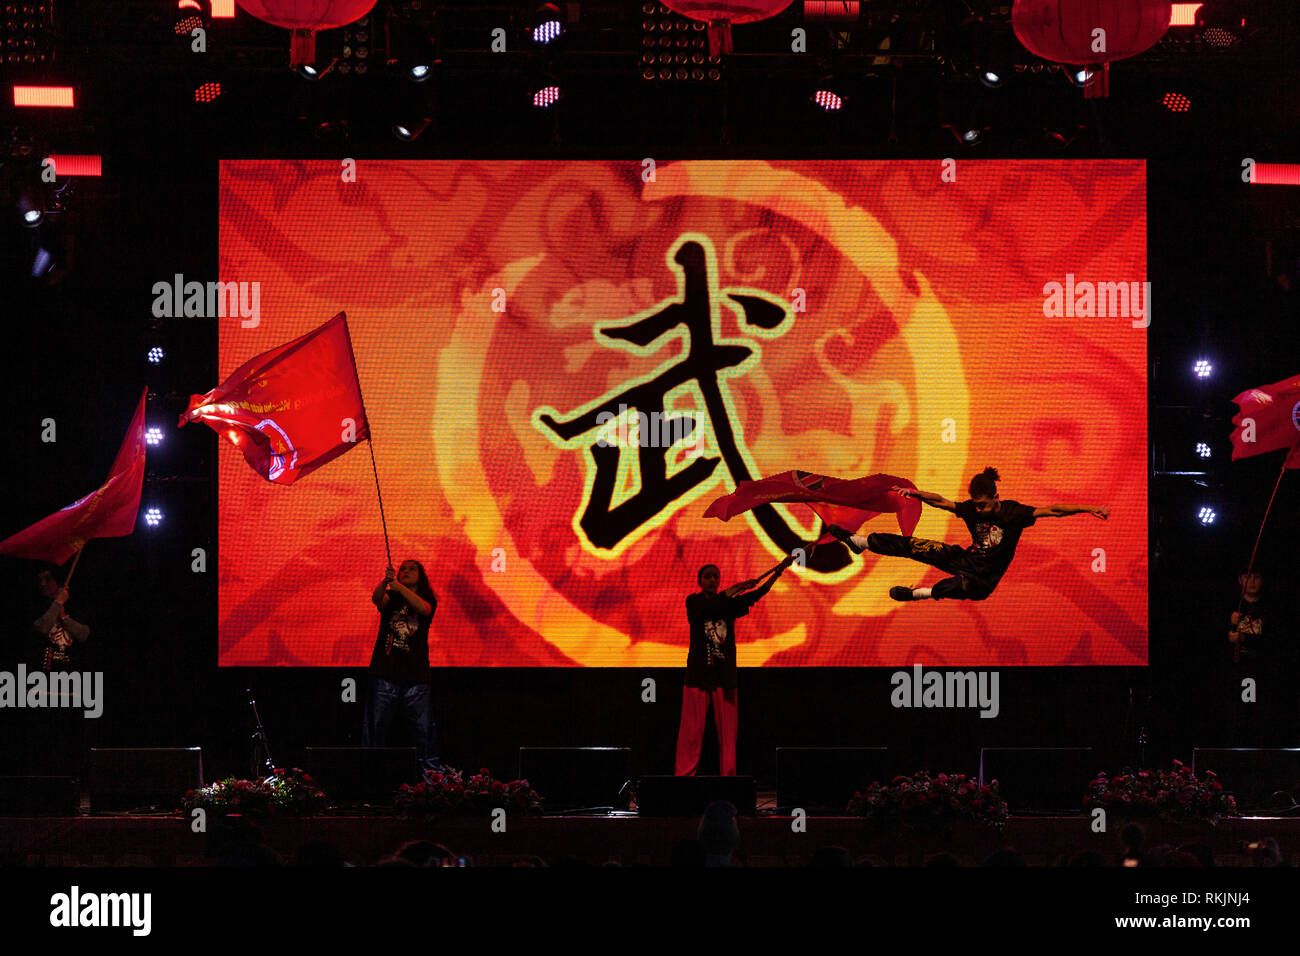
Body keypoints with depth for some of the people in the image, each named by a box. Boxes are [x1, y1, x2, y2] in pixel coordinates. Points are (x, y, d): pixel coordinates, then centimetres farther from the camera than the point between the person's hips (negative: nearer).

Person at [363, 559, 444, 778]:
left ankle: (433, 775, -1)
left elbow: (423, 608, -14)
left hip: (415, 676, -1)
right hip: (384, 674, 1)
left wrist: (400, 587, -30)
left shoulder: (428, 599, 9)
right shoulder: (390, 597, 11)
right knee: (375, 725, -2)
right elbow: (377, 598, -11)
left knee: (425, 727, -5)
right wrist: (385, 582, -34)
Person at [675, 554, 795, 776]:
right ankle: (684, 776, -3)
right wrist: (737, 588, -21)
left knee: (727, 729, 1)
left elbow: (755, 595, -1)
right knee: (692, 730, -5)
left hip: (725, 674, 3)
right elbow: (711, 606, -18)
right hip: (698, 674, -3)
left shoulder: (729, 604, 11)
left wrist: (779, 571, -13)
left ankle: (728, 775, 3)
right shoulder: (694, 602, 3)